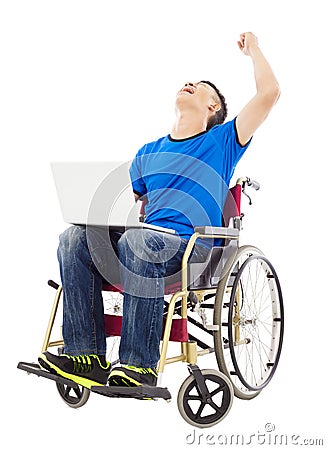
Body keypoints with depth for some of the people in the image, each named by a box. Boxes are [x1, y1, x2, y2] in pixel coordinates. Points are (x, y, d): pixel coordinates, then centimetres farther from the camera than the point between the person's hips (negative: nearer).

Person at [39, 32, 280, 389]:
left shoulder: (223, 142, 13)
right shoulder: (148, 153, 28)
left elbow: (269, 93, 4)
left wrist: (253, 49, 18)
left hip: (193, 246, -5)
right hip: (148, 237, 5)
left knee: (137, 242, -38)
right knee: (74, 239, -21)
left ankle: (140, 366, -36)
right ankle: (88, 357, -25)